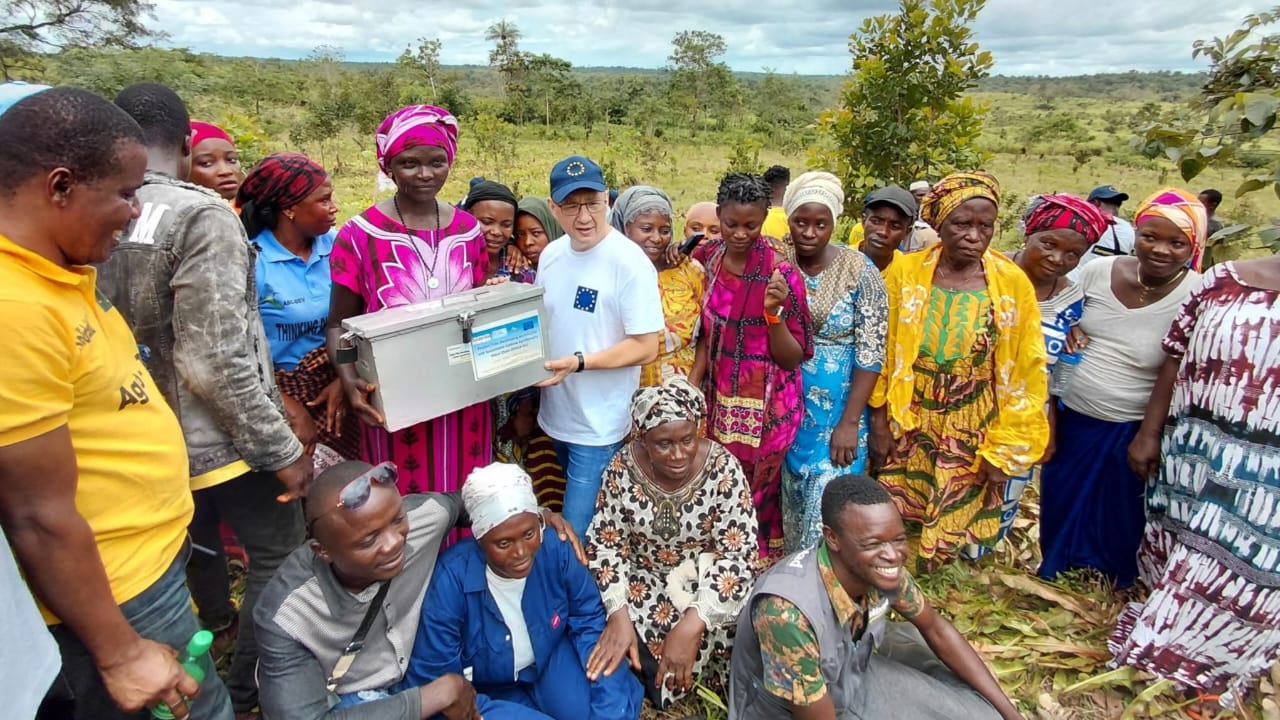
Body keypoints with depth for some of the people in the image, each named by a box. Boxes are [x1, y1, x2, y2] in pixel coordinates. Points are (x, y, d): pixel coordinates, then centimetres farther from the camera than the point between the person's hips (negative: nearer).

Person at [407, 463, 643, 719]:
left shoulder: (555, 548, -23)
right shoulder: (450, 582, -30)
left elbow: (588, 618, -8)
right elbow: (431, 681, -21)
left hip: (552, 660, 2)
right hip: (486, 691, -1)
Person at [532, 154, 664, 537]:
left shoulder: (629, 262, -18)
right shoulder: (551, 254, 3)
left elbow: (646, 347, -19)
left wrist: (578, 363, -26)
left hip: (599, 426, -7)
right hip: (556, 415, 7)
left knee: (578, 536, 2)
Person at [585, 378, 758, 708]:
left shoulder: (723, 469, -23)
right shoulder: (623, 467, -18)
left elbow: (739, 555, -21)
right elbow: (603, 543, -10)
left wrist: (692, 624, -31)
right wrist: (618, 615, -23)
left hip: (704, 578, 0)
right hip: (644, 578, 1)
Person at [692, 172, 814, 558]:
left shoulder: (781, 273, -16)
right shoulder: (706, 258, 0)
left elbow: (791, 358, -13)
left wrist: (773, 311, -28)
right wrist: (692, 382, 0)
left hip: (765, 408, -5)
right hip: (720, 400, 5)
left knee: (750, 504, 7)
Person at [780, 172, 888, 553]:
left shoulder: (860, 272, -10)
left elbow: (871, 354, -10)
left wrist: (849, 423, -13)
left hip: (836, 412, -2)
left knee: (826, 509, 0)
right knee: (790, 502, 14)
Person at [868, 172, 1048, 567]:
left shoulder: (1014, 284, -5)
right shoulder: (904, 272, -6)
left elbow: (1023, 374, -1)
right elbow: (881, 353, -1)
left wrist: (1005, 448, -2)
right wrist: (879, 422, -1)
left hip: (973, 437, 0)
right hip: (906, 428, 0)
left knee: (949, 538, 10)